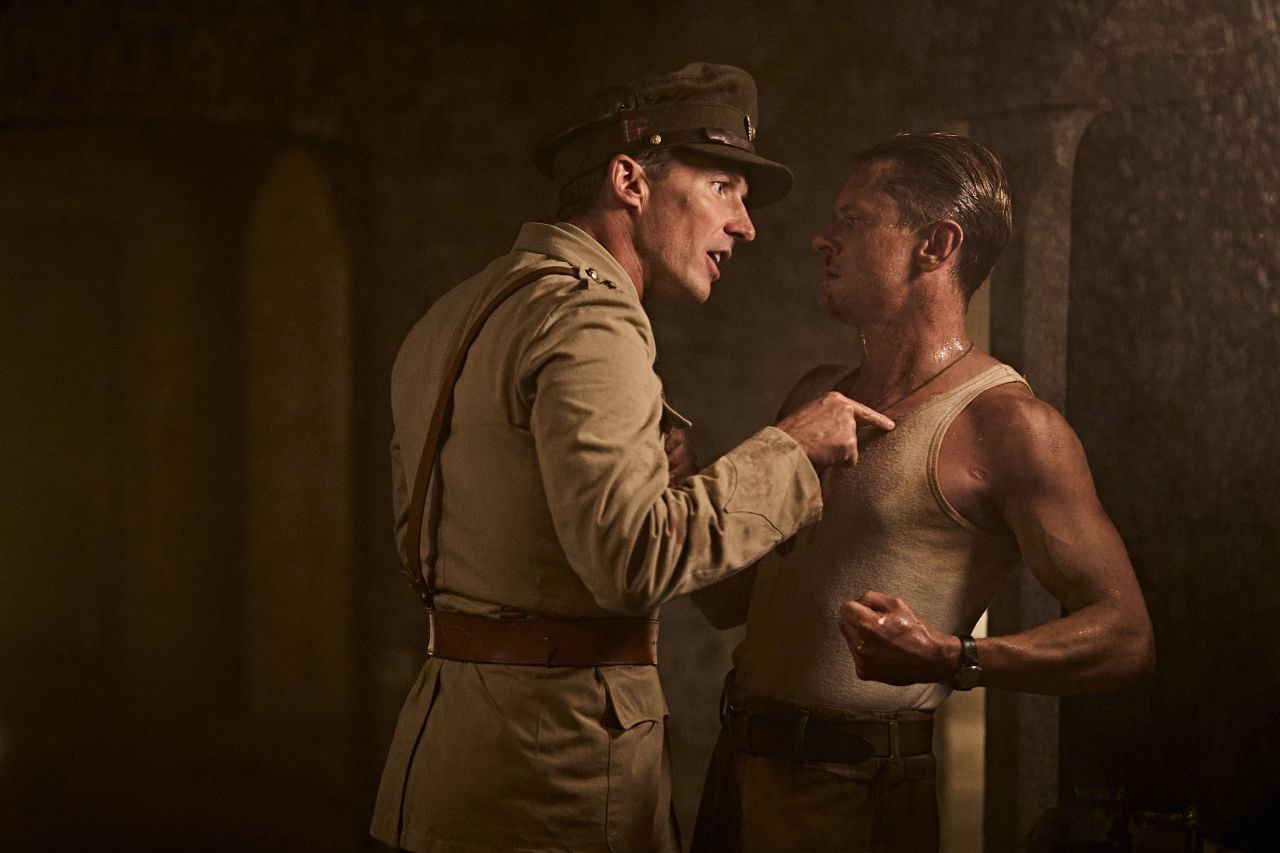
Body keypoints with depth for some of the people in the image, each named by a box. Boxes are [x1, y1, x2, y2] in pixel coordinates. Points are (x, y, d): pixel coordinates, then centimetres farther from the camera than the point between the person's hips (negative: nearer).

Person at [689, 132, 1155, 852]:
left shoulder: (1006, 423, -11)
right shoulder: (819, 394, 12)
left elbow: (1125, 635, -16)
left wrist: (953, 660, -29)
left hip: (858, 793, -7)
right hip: (742, 767, 7)